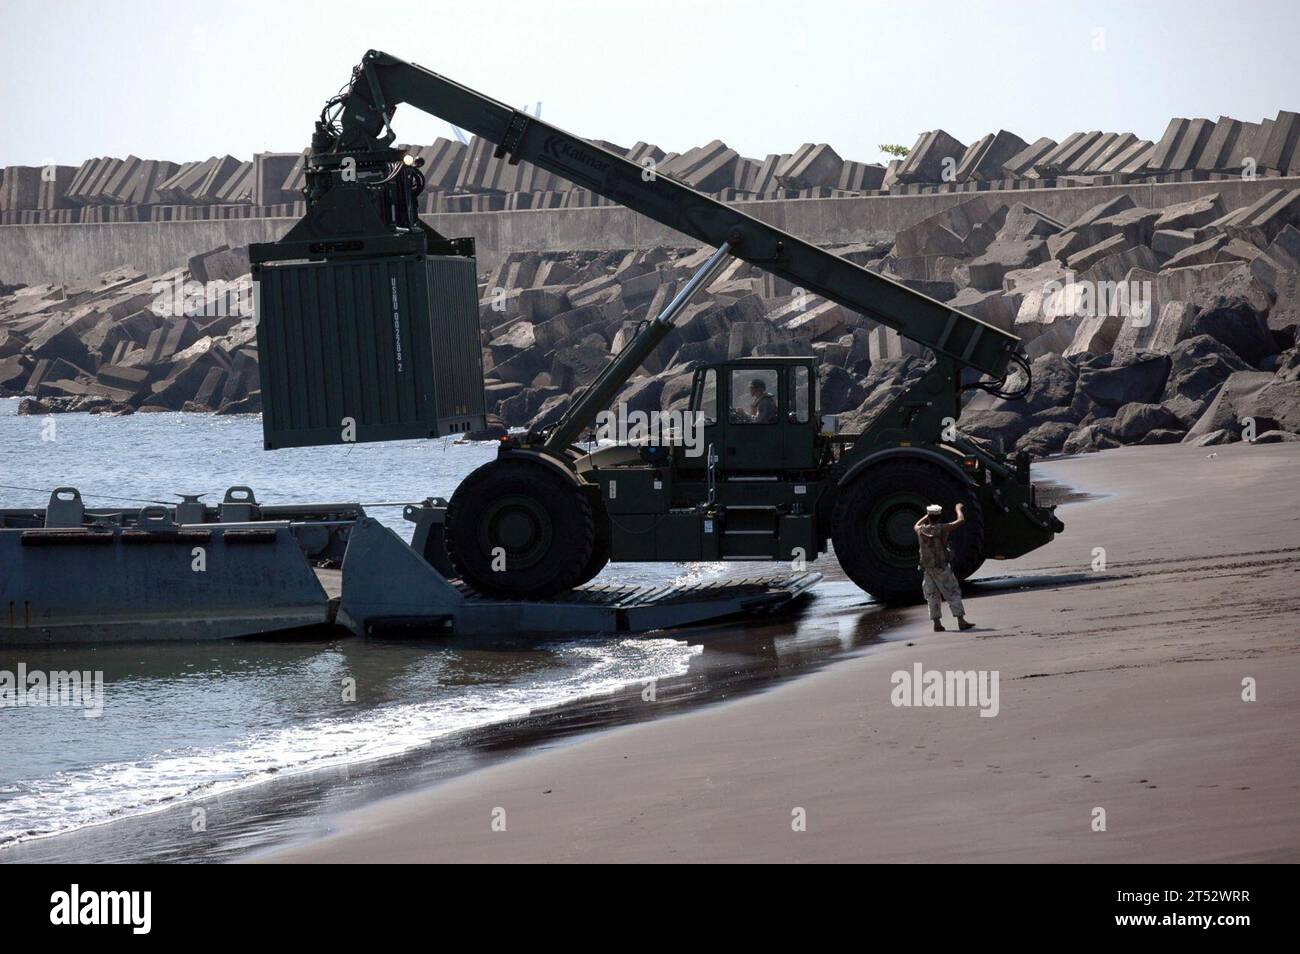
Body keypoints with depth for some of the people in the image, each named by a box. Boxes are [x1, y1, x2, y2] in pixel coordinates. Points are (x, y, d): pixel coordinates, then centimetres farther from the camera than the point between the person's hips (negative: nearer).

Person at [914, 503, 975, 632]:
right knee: (953, 593, 1)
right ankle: (961, 621, -5)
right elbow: (961, 520, 1)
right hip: (942, 567, -4)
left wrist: (927, 516, 37)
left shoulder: (921, 530, 1)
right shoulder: (943, 529, -10)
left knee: (932, 596, 11)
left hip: (927, 568, 4)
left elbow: (916, 526, 28)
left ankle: (937, 624, 8)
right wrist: (959, 509, 19)